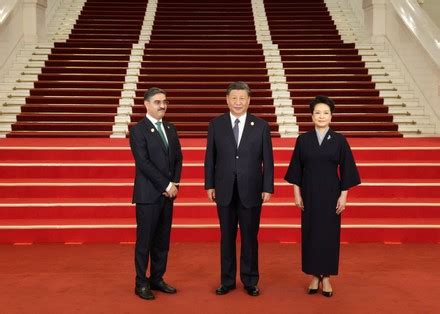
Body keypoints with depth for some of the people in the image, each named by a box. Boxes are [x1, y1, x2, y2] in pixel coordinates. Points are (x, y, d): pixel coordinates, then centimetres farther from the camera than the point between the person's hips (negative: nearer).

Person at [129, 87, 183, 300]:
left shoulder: (170, 129, 13)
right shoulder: (138, 130, -8)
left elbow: (178, 158, 12)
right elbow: (143, 163, -16)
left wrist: (175, 183, -3)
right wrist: (166, 185, -15)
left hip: (168, 193, 6)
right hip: (148, 194, -6)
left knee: (163, 239, 11)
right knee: (145, 240, 1)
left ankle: (157, 279, 22)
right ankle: (141, 283, 13)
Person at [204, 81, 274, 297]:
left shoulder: (261, 126, 0)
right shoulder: (216, 125, 2)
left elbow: (267, 160, 0)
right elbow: (210, 158, 4)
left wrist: (267, 188, -4)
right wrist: (209, 185, 1)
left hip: (251, 190, -1)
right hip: (225, 190, 1)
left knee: (250, 237, 7)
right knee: (227, 237, 10)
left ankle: (250, 281, 22)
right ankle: (227, 280, 23)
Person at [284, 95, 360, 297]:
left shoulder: (339, 140, -2)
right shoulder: (303, 140, 0)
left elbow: (346, 170, -1)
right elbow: (296, 169, 3)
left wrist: (343, 195, -6)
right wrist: (297, 194, -2)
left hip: (331, 194, -1)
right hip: (309, 194, 1)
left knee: (329, 233, 4)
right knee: (310, 233, 5)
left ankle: (326, 277, 17)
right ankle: (314, 276, 19)